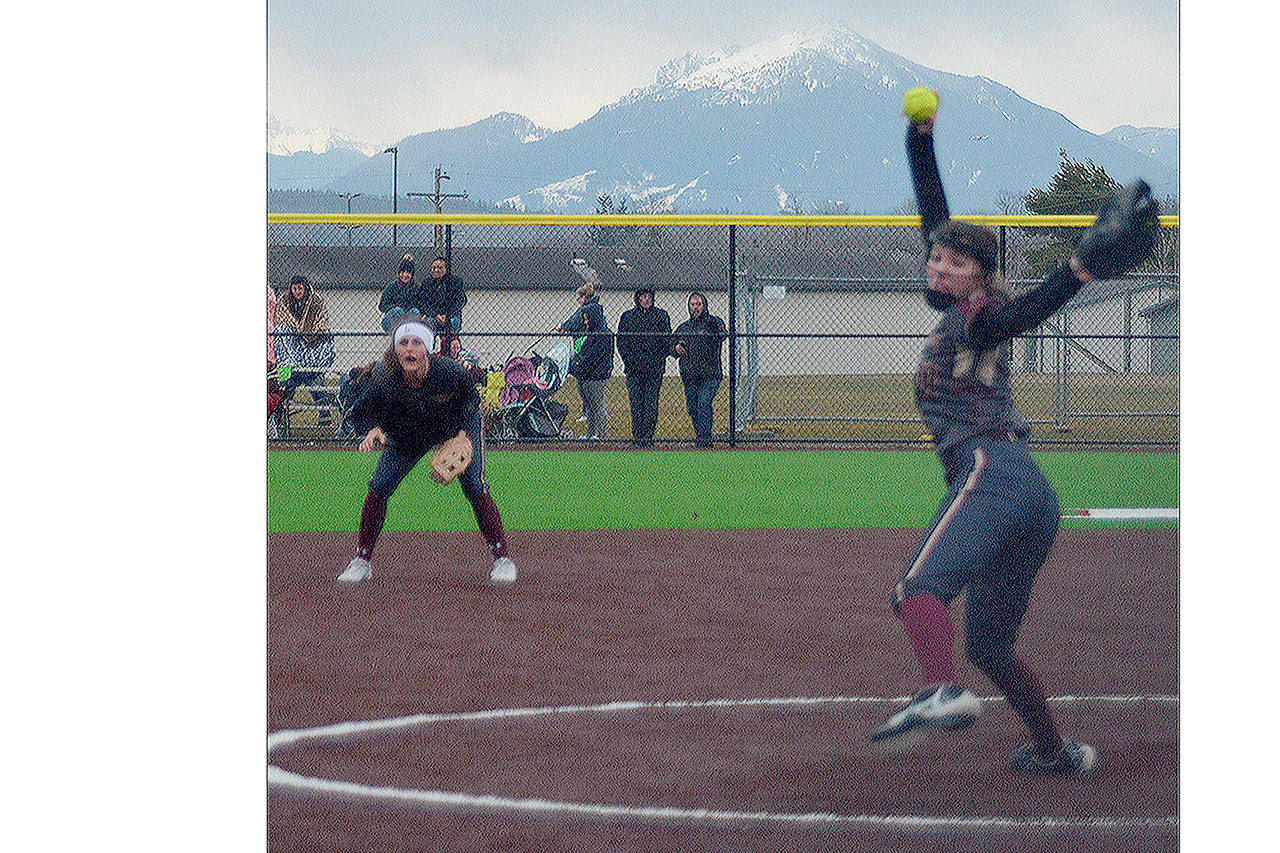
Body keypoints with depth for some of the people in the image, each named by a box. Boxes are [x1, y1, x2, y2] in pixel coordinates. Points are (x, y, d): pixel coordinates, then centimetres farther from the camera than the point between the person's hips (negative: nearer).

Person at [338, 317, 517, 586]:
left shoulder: (451, 372, -35)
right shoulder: (383, 377, -32)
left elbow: (471, 400, -11)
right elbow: (362, 413, -14)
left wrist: (464, 433, -20)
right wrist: (375, 429, -34)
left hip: (457, 427, -2)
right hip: (407, 437, 2)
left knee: (475, 487, -14)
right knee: (378, 488, -6)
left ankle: (502, 556, 3)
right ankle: (362, 560, 11)